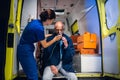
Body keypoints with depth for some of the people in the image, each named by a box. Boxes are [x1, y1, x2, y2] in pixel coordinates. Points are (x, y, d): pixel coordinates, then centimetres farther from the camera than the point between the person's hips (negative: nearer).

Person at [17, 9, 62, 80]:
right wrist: (55, 39, 1)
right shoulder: (39, 28, -25)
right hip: (26, 51, -10)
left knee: (34, 70, 16)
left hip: (25, 49, 10)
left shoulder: (36, 21, 1)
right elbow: (44, 45, -11)